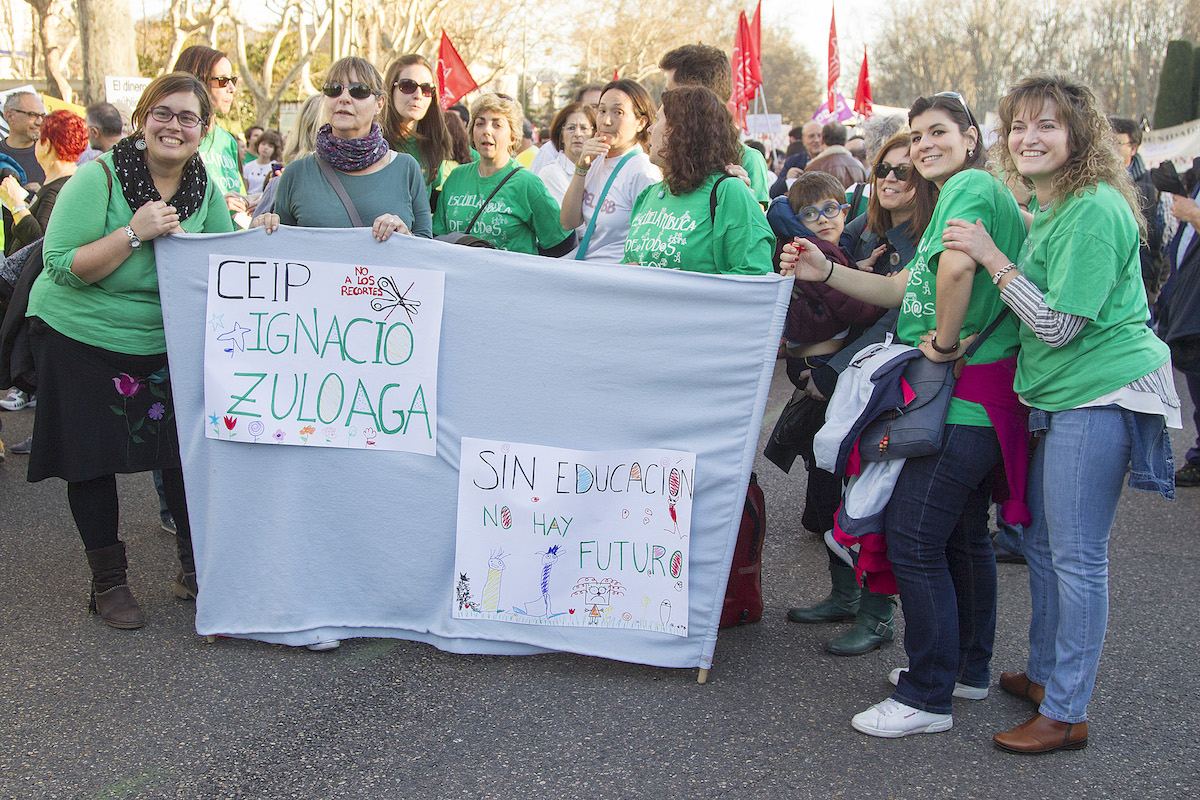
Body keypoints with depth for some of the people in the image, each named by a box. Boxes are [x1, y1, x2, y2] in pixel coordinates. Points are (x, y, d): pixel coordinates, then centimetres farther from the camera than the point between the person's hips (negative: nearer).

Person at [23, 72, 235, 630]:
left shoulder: (205, 190, -2)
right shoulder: (100, 176, -17)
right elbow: (61, 265, -22)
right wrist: (135, 233, -30)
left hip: (164, 342, 4)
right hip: (78, 338, -3)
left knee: (185, 448, 2)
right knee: (92, 458, 4)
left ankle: (195, 570, 20)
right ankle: (107, 582, 21)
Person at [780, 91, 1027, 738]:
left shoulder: (970, 186, -13)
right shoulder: (959, 195, 20)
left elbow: (956, 266, -34)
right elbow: (905, 289, 20)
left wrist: (946, 340, -20)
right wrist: (825, 272, 10)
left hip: (964, 395, -11)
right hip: (970, 399, 11)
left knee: (913, 538, -7)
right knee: (963, 535, 19)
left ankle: (927, 697, 2)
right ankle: (969, 668, 32)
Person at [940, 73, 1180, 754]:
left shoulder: (1095, 210, -18)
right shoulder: (1046, 209, 14)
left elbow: (1059, 325, -20)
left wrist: (991, 258, -18)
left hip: (1102, 392, -10)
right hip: (1062, 393, 10)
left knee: (1077, 554, -4)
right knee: (1041, 541, 18)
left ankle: (1065, 713, 7)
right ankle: (1045, 673, 34)